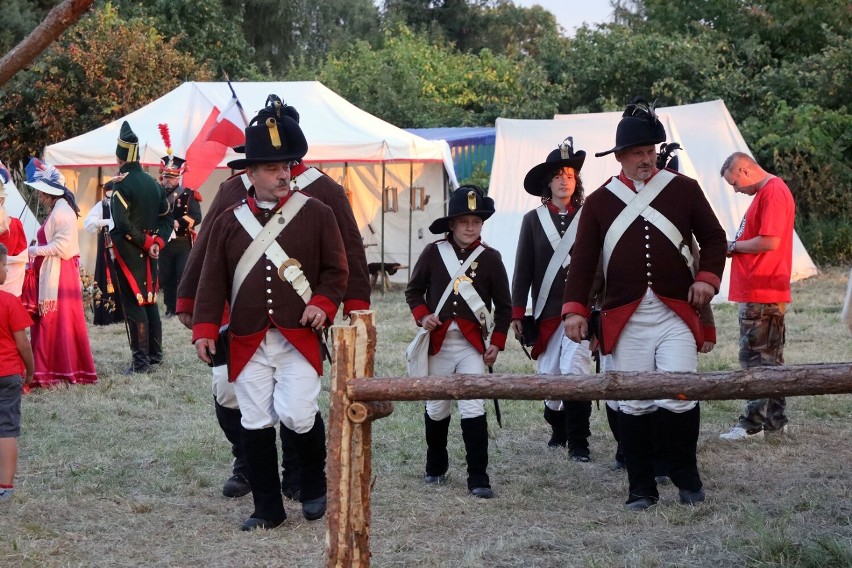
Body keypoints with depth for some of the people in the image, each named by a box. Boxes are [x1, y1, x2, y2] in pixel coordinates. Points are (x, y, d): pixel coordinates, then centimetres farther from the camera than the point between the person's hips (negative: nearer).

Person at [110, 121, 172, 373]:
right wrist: (156, 241, -1)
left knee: (134, 305, -5)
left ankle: (141, 360, -6)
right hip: (149, 256, 7)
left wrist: (146, 242, -12)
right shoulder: (153, 183, 9)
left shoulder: (121, 185, -14)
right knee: (150, 301, 16)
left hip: (129, 254, -7)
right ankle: (155, 354, 22)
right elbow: (166, 218, 10)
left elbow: (123, 223, -22)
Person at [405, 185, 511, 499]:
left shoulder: (490, 258, -1)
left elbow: (504, 306, 5)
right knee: (436, 409, 13)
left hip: (472, 345, -2)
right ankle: (435, 466, 33)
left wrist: (497, 342, -3)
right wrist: (422, 316, -10)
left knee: (473, 409, -10)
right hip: (438, 343, 2)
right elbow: (414, 290, 9)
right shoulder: (433, 252, 0)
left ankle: (478, 478, -5)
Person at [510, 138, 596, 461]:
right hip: (546, 312, 3)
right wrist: (517, 314, 2)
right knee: (548, 375, 9)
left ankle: (578, 442, -5)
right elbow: (523, 270, 6)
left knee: (574, 371, -13)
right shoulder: (533, 220, 7)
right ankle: (558, 428, 32)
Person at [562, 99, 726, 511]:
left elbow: (713, 237, 12)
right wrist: (575, 308, -3)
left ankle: (686, 477, 12)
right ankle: (641, 489, 15)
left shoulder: (683, 189, 5)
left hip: (676, 315, -1)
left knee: (679, 397, -10)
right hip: (626, 319, 1)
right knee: (634, 406, 3)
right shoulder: (599, 202, 7)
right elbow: (582, 260, 6)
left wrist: (708, 276, -5)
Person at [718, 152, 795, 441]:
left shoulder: (773, 192, -15)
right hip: (766, 294, 10)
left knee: (755, 358, -5)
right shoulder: (765, 192, 17)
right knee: (769, 360, 14)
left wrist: (733, 246, -9)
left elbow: (769, 242, -22)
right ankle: (775, 420, 20)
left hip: (761, 295, -10)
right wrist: (736, 247, 4)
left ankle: (753, 423, 0)